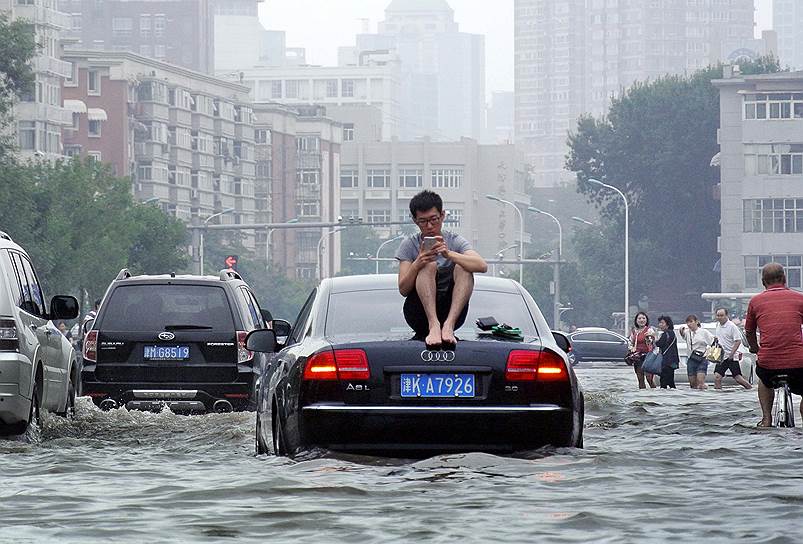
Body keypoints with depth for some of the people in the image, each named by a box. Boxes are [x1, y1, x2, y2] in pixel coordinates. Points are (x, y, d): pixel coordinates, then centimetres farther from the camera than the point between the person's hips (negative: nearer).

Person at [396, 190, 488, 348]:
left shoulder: (455, 241, 5)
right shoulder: (409, 245, 5)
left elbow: (482, 266, -14)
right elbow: (403, 290, -4)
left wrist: (449, 254, -30)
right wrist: (417, 264, -24)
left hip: (450, 310, 1)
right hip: (419, 314, -1)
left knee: (462, 267, -21)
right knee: (429, 265, -22)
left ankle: (448, 325, -38)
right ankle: (434, 325, -41)